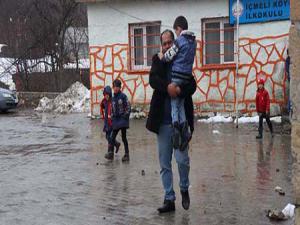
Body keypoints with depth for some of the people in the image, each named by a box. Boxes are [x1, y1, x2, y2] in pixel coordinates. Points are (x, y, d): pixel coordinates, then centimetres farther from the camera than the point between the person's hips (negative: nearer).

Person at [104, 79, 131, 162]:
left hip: (122, 119, -6)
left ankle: (127, 154, 0)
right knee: (112, 137, 5)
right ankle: (110, 153, 11)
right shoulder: (113, 98, 13)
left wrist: (126, 116, -12)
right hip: (115, 120, 6)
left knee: (123, 137, -5)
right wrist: (112, 118, 12)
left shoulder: (123, 96, -5)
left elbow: (128, 107, -7)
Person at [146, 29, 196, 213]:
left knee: (182, 159, -7)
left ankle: (184, 189, 21)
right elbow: (153, 80, -10)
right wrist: (167, 87, -28)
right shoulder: (158, 61, 7)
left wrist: (179, 90, -25)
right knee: (165, 164, 6)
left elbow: (192, 86, -6)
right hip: (163, 121, 2)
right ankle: (169, 200, 17)